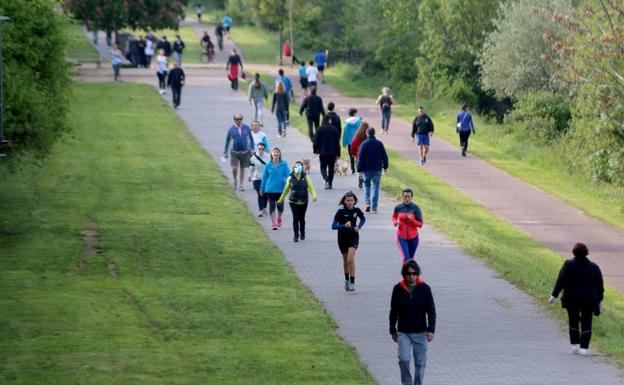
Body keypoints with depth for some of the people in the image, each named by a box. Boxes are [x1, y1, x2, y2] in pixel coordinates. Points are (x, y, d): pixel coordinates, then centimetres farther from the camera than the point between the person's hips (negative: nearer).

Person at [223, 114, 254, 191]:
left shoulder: (247, 128, -1)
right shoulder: (231, 129, -3)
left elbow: (251, 139, 10)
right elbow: (227, 141, 7)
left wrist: (252, 150, 5)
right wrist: (225, 153, 10)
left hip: (245, 152, 1)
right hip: (235, 152, -1)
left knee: (242, 169, 6)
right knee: (235, 168, -13)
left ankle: (241, 185, 18)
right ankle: (235, 181, 13)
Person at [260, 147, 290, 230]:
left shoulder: (284, 164, -4)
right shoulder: (268, 165, -2)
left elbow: (287, 175, -5)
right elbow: (264, 177, 7)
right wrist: (262, 188, 12)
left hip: (280, 188, 0)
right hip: (270, 189, 0)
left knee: (280, 205, 9)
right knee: (272, 206, -1)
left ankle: (279, 218, 38)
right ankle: (273, 223, 6)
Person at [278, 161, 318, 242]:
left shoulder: (305, 177, -1)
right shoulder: (291, 178, -1)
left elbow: (311, 186, -11)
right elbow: (286, 189, 9)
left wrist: (314, 195, -28)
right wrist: (281, 199, 15)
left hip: (304, 201, 1)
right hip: (293, 202, -1)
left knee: (302, 218, 12)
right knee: (295, 218, -8)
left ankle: (302, 234, 30)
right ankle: (296, 236, -3)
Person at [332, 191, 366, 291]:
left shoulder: (356, 210, -6)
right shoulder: (341, 212, -12)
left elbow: (363, 219, 15)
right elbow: (333, 226, -15)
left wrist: (358, 227, -4)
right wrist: (344, 225, -30)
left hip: (353, 237, -1)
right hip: (342, 238, 1)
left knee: (350, 259, -17)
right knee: (345, 261, 15)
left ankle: (352, 283, -16)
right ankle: (347, 280, 37)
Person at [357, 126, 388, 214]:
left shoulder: (364, 144, -7)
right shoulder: (379, 144, -1)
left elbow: (360, 157, -7)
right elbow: (384, 156, 5)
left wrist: (359, 169, -1)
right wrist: (385, 166, 17)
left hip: (367, 169, -1)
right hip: (377, 169, 1)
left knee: (366, 185, 17)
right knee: (375, 187, 4)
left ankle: (367, 202, -1)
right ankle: (374, 207, 1)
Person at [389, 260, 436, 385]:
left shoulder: (425, 289, -5)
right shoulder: (398, 289, -3)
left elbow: (431, 311, -1)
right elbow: (393, 311, 7)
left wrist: (431, 330, -10)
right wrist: (392, 330, 10)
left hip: (420, 332, 0)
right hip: (403, 332, 0)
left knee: (420, 363, 4)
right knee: (404, 359, -13)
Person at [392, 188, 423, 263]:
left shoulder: (415, 208, -11)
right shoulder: (398, 208, -6)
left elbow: (420, 224, -9)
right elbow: (394, 217, 16)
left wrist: (412, 220, -27)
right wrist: (394, 222, -6)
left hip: (413, 237, 1)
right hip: (401, 237, -1)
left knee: (410, 259, 16)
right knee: (406, 259, -15)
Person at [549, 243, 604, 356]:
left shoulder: (568, 265, -5)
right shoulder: (594, 267, 3)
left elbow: (561, 281, -13)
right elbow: (600, 286, 7)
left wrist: (554, 295, -14)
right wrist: (599, 300, 17)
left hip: (572, 299, -1)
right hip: (589, 300, 1)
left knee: (573, 321, 15)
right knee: (586, 324, 3)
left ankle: (575, 345, 14)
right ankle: (584, 348, -5)